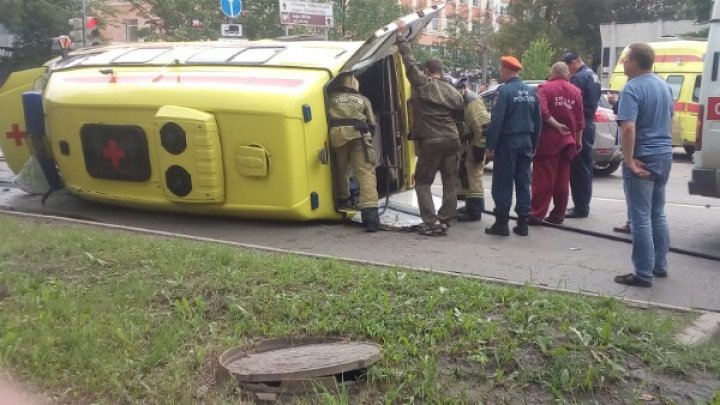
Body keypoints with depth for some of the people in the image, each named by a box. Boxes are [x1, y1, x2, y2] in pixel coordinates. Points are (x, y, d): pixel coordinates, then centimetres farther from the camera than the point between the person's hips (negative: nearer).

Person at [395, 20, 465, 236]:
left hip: (431, 141, -5)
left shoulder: (422, 84, -4)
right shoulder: (453, 91, 11)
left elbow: (409, 62, -3)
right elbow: (460, 115, 17)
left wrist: (401, 36, 2)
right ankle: (444, 221, 11)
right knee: (450, 182, 10)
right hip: (452, 140, 5)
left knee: (422, 182, 6)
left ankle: (431, 223, -2)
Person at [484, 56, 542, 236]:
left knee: (503, 183, -1)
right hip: (525, 141, 7)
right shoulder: (531, 91, 10)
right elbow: (537, 121, 13)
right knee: (523, 182, 10)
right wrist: (533, 145, 18)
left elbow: (496, 120, -17)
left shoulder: (505, 90, -12)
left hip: (507, 142, -7)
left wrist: (490, 145, -14)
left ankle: (501, 223, 2)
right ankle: (523, 223, 12)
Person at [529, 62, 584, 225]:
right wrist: (578, 140, 15)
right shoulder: (575, 91, 8)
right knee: (562, 179, 9)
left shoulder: (545, 87, -4)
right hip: (567, 140, 4)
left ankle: (537, 214, -3)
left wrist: (555, 125, -11)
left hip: (548, 139, -4)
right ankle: (558, 215, 13)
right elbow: (580, 119, 7)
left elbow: (542, 110, -20)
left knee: (543, 178, -3)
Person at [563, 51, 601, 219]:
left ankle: (580, 207, -3)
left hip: (580, 125, -10)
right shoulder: (593, 75, 16)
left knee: (578, 167, -6)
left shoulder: (579, 78, -16)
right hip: (589, 124, 10)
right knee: (585, 166, 14)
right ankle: (583, 204, 21)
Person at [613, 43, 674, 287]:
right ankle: (660, 265, 26)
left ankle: (643, 274, 2)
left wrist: (629, 161, -22)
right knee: (658, 214, 18)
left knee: (641, 218, -3)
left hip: (643, 159, -9)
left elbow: (628, 128, -27)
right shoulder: (664, 86, 12)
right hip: (664, 156, 9)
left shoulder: (633, 88, -16)